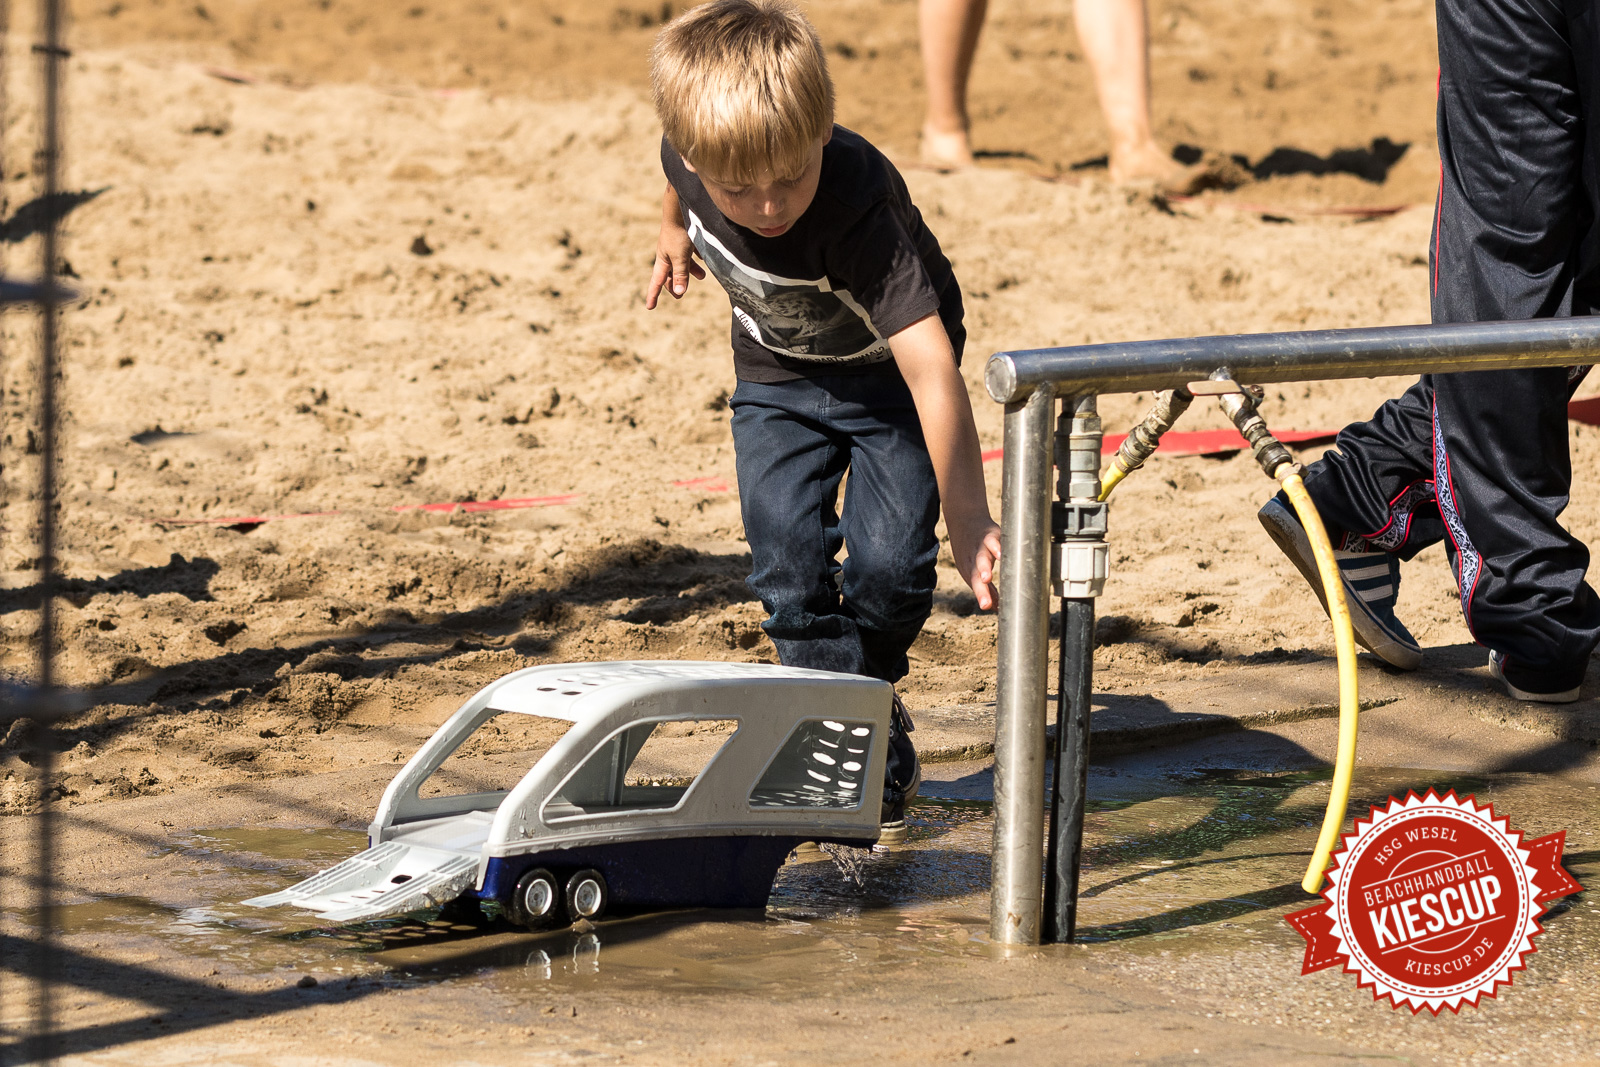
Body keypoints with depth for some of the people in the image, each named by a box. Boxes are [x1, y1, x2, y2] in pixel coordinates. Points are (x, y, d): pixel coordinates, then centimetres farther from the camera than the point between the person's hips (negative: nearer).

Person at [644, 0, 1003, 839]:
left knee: (890, 563, -15)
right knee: (789, 564, -8)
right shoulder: (693, 154, -28)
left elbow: (929, 363, -48)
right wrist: (674, 234, 23)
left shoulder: (860, 206, -43)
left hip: (885, 369, -4)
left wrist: (967, 517, -53)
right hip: (778, 374, 4)